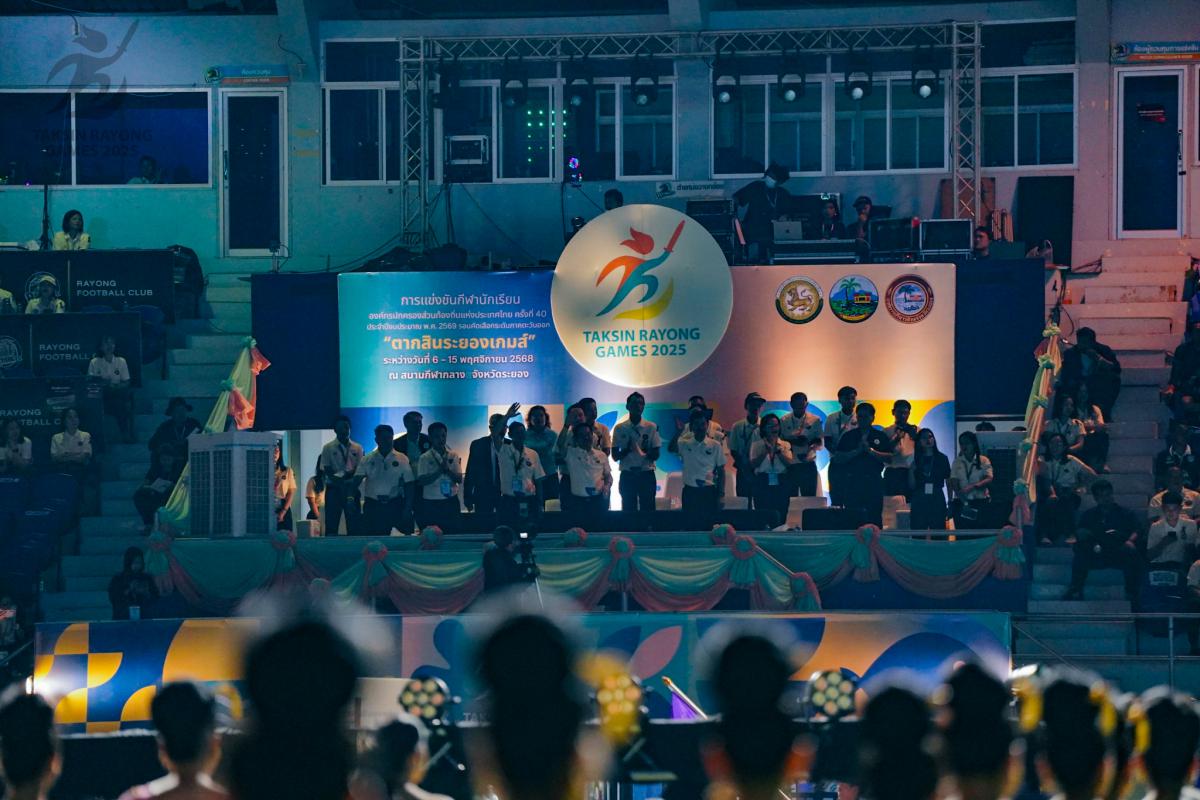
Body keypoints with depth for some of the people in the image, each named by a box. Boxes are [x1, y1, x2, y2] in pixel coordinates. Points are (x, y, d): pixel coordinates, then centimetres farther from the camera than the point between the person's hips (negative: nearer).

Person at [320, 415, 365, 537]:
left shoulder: (357, 448, 8)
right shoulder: (328, 448, 3)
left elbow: (359, 471, 4)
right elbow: (327, 470, -2)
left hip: (352, 487, 2)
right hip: (334, 488, -2)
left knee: (353, 524, 0)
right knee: (331, 524, -4)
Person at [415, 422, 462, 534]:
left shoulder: (454, 456, 5)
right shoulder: (425, 458, -2)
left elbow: (459, 479, -1)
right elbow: (421, 481, -10)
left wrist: (447, 469, -18)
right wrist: (440, 471, -18)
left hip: (451, 503, 2)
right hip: (431, 503, -2)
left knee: (452, 532, 3)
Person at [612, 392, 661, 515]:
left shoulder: (651, 427, 0)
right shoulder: (620, 428, 2)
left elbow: (655, 455, -1)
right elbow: (615, 456, 2)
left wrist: (646, 450, -23)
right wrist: (628, 449, -18)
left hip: (646, 475, 0)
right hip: (627, 475, 0)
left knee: (648, 510, 0)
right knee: (628, 510, 3)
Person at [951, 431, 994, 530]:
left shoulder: (983, 461, 5)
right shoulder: (957, 462, 11)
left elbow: (989, 479, -6)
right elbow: (954, 483, 1)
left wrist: (973, 486, -24)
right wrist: (964, 501, -14)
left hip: (980, 502, -2)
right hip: (961, 502, 2)